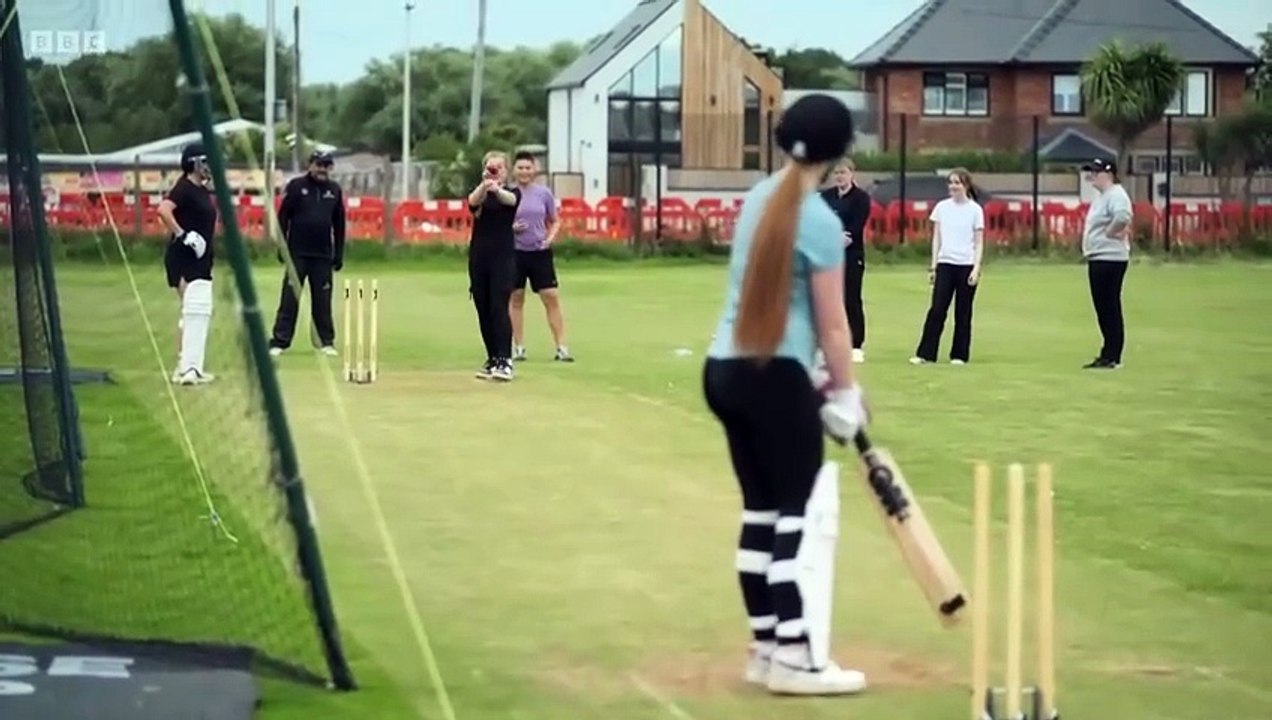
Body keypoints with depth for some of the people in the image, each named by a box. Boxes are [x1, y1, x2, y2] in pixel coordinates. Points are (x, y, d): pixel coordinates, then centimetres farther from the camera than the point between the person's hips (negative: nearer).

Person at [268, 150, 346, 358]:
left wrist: (339, 254, 10)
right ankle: (279, 342, -4)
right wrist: (282, 249, -6)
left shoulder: (335, 190, 10)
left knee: (323, 301, 5)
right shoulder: (296, 186, 1)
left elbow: (339, 224, 14)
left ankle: (326, 342, 11)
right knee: (289, 298, -4)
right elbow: (283, 218, 0)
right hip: (297, 253, -3)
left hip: (323, 256, 3)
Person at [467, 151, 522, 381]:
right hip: (478, 256, 4)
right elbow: (473, 201, -17)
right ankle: (492, 359, 14)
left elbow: (510, 199, -23)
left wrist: (496, 189, -47)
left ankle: (504, 361, -20)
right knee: (483, 310, 6)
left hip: (503, 257, -4)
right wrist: (484, 184, -40)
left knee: (499, 308, -14)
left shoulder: (513, 191, 3)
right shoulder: (479, 192, 8)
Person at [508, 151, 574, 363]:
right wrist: (510, 228, -15)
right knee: (516, 299, 5)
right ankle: (518, 347, 15)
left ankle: (561, 348, 1)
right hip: (515, 252, -1)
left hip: (540, 252, 1)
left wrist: (550, 237, -6)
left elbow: (555, 221, 12)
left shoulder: (544, 193, 3)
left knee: (552, 298, -3)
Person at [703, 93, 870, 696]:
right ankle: (794, 656, -3)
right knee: (801, 513, -2)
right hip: (774, 377, -8)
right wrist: (844, 394, 0)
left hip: (725, 370, 8)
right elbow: (831, 323, -11)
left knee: (761, 511, 12)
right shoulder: (819, 220, -12)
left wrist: (822, 380, 10)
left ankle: (766, 648, 16)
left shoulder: (759, 198, 10)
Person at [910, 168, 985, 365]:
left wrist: (976, 268, -9)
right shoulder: (942, 207, 7)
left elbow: (979, 242, 1)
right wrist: (933, 266, 6)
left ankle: (959, 355, 10)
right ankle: (925, 353, -4)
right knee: (936, 310, -5)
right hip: (945, 264, 2)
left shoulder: (975, 210, 0)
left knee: (963, 312, 3)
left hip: (966, 265, -2)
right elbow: (936, 238, 11)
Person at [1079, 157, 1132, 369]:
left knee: (1110, 308, -8)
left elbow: (1123, 216, -33)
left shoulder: (1115, 194, -15)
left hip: (1110, 258, -11)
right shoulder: (1101, 196, 18)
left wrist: (1110, 232, -20)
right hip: (1097, 258, 11)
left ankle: (1112, 358, -5)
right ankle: (1108, 354, 20)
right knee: (1103, 308, 14)